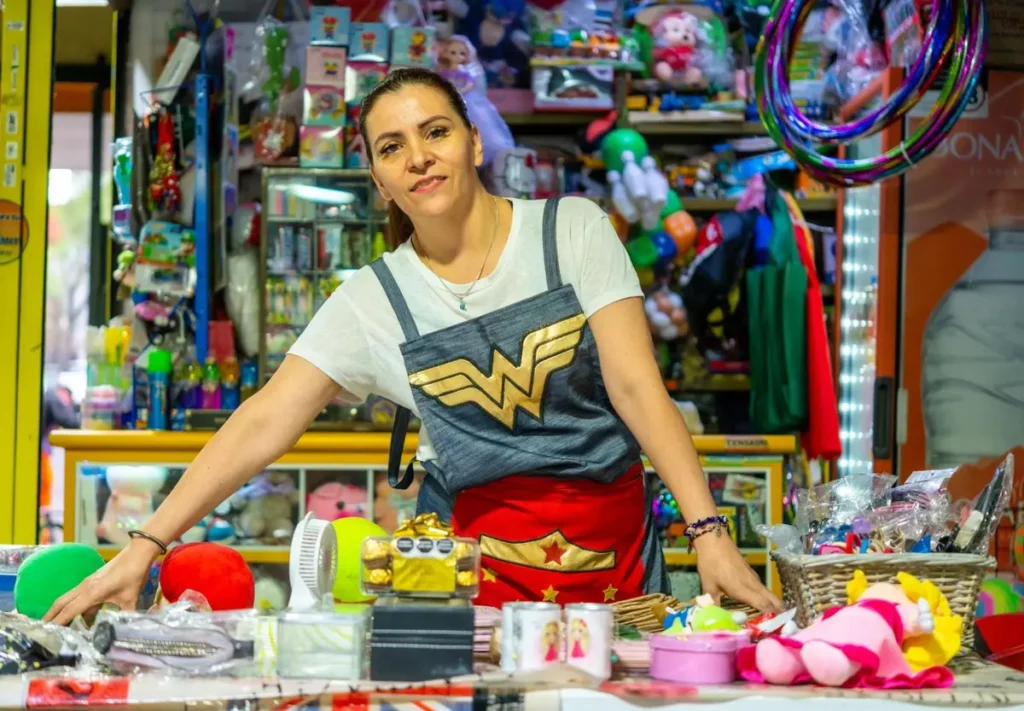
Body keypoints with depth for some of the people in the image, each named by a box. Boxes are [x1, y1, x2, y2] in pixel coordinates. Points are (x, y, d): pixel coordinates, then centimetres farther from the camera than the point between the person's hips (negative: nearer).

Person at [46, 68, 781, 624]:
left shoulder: (574, 231, -4)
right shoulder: (373, 301, -1)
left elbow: (637, 384, -10)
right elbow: (262, 425, -6)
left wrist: (709, 529, -19)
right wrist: (144, 548, -13)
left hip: (611, 540, 0)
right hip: (476, 552, 1)